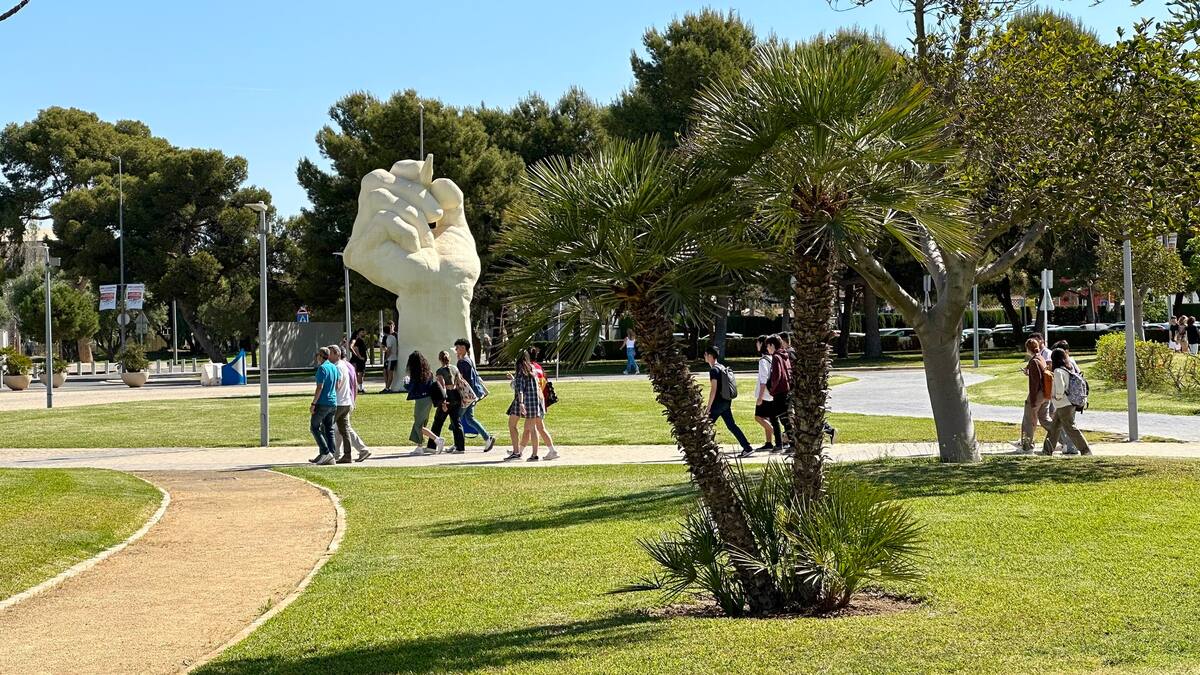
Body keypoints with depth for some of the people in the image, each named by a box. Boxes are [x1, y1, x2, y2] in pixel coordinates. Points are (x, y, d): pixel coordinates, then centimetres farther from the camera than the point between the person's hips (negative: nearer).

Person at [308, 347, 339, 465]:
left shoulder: (322, 368, -13)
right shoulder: (334, 367, 11)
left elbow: (320, 387, -18)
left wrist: (313, 404, -16)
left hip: (322, 403, -8)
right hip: (333, 402, 8)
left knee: (314, 427, 0)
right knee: (328, 429, 9)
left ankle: (326, 452, -10)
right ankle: (330, 457, 7)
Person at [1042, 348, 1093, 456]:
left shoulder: (1058, 371, -16)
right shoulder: (1068, 370, 11)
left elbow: (1060, 386, -27)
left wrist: (1058, 396, -10)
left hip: (1063, 406, -10)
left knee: (1070, 429, -6)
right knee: (1053, 428, 17)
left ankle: (1085, 450, -5)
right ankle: (1047, 451, 25)